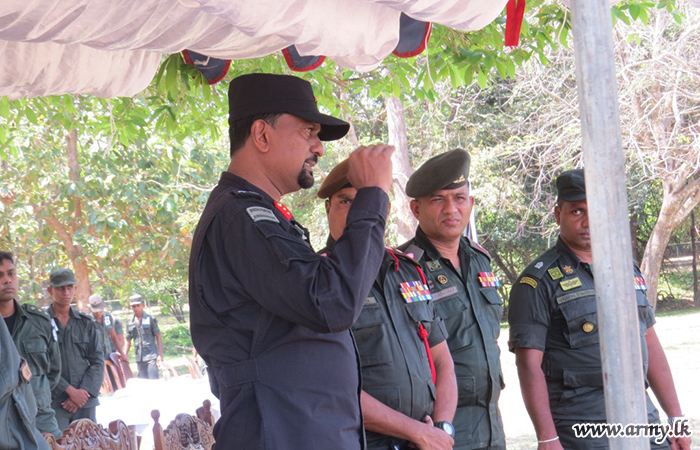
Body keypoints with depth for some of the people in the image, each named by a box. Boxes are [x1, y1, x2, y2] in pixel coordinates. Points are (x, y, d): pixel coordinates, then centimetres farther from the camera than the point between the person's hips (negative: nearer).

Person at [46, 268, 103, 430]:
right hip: (53, 402, -4)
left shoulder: (86, 323, 13)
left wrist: (83, 392, -5)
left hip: (85, 401, 4)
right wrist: (69, 390, -11)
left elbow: (97, 362, 10)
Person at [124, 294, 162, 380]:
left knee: (153, 380, -11)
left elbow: (158, 337, 0)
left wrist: (160, 355, -7)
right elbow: (128, 340, 16)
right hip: (139, 358, 4)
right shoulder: (130, 322, 10)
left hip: (151, 356, -4)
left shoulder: (150, 319, 0)